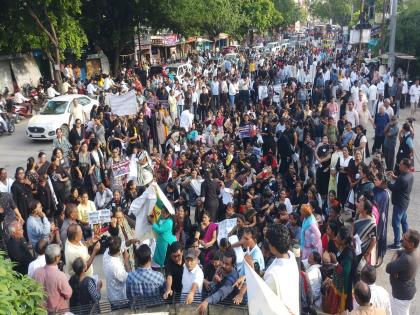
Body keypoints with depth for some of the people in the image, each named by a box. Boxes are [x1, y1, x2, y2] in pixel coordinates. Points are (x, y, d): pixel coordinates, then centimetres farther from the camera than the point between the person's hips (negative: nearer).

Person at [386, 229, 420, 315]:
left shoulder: (407, 259, -38)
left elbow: (388, 269, -29)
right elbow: (398, 253, 4)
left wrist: (395, 256, -14)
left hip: (402, 294, -8)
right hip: (408, 290, 8)